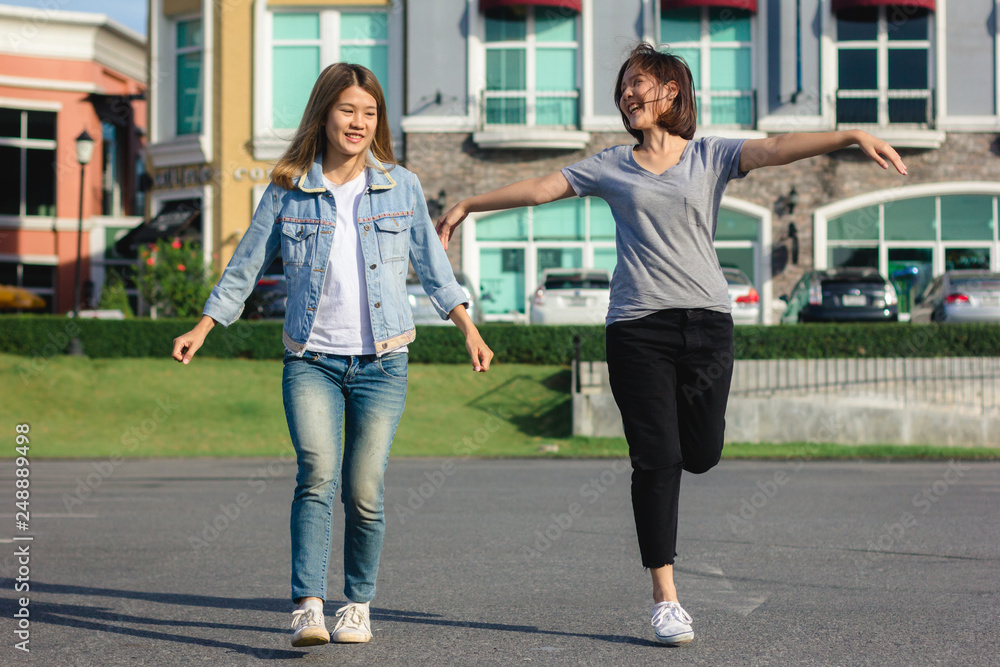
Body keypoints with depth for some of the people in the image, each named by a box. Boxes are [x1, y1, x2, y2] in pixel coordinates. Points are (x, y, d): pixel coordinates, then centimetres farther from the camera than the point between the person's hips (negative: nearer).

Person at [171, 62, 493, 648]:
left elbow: (433, 267, 15)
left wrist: (470, 330, 11)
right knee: (317, 475, -19)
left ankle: (358, 604, 16)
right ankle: (308, 608, -21)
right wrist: (203, 329, 7)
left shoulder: (401, 187, 6)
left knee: (364, 492, -3)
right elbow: (245, 268, 12)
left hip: (382, 363, 1)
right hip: (311, 361, -1)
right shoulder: (288, 191, 4)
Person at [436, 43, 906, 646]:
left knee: (701, 454, 2)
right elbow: (539, 188, 18)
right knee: (657, 460, -5)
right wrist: (468, 206, 21)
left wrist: (850, 136, -25)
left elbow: (774, 149, -9)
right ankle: (666, 599, 0)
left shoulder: (711, 156, 7)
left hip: (706, 322, 0)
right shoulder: (612, 167, 12)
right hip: (638, 326, 0)